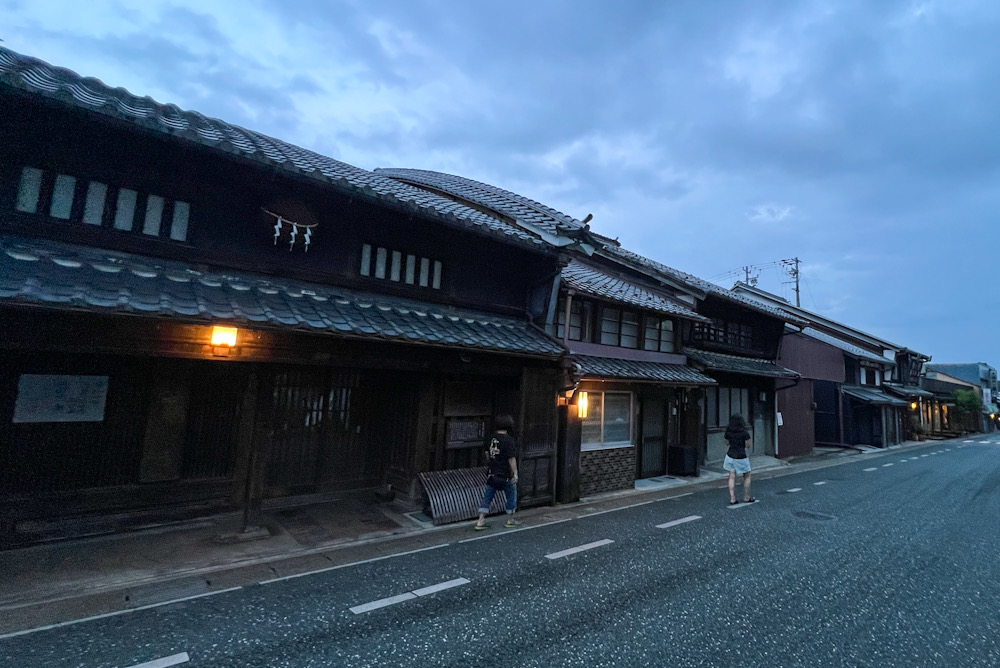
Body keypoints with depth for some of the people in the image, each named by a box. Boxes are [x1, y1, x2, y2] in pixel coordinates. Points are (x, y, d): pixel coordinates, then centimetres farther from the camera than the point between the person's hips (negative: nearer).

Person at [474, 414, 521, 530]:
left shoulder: (491, 437, 2)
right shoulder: (509, 440, -18)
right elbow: (511, 458, -20)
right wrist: (515, 473, -14)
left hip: (492, 472, 6)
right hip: (506, 474, -6)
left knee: (487, 497, 11)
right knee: (512, 496, 14)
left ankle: (481, 522, 12)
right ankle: (510, 521, 25)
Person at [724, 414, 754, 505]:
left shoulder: (728, 431, -4)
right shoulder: (745, 432, -15)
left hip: (731, 455, 3)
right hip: (741, 457, -3)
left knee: (732, 477, 7)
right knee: (747, 477, 16)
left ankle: (732, 499, 6)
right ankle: (746, 498, 22)